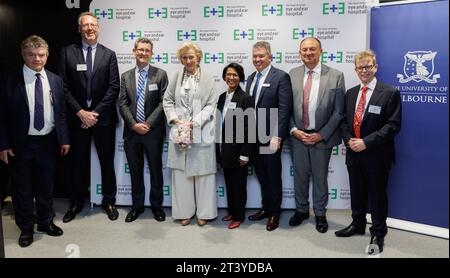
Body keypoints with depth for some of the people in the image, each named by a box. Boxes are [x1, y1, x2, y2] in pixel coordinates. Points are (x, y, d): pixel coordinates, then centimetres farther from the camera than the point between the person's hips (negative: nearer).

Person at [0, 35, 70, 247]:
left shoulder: (55, 80, 3)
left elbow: (61, 112, 7)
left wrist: (64, 139, 3)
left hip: (48, 142, 3)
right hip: (21, 144, -2)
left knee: (46, 185, 16)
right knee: (22, 188, 10)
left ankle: (45, 222, 35)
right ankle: (26, 228, 29)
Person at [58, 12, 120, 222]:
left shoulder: (109, 55, 3)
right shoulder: (67, 52, 2)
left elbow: (114, 88, -4)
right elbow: (64, 86, -2)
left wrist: (96, 112, -11)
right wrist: (80, 112, -11)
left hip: (103, 117, 0)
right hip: (77, 117, 0)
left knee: (107, 161, 9)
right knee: (77, 162, 10)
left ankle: (109, 201, 24)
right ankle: (76, 203, 27)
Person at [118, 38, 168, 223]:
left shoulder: (160, 75, 0)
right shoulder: (126, 76, 9)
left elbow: (163, 102, -6)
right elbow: (122, 103, 3)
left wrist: (148, 124, -13)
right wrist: (134, 124, -10)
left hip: (153, 131, -2)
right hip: (131, 131, 3)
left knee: (156, 170, 8)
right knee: (135, 171, 11)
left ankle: (157, 205, 23)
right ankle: (137, 206, 25)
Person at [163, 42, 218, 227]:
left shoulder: (207, 78, 1)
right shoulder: (176, 76, 8)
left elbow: (211, 104, -3)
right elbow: (167, 100, 10)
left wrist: (194, 122, -12)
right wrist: (175, 119, -4)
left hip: (201, 132, -2)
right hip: (179, 131, 2)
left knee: (202, 172, 3)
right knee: (181, 172, 6)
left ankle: (204, 212, 16)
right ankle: (184, 211, 19)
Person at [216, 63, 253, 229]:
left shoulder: (245, 98, -11)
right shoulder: (222, 97, 9)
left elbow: (247, 128, -14)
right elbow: (220, 123, 12)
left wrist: (244, 154, -16)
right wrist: (219, 148, 11)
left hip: (237, 149, -6)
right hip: (224, 149, 6)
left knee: (238, 184, 6)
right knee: (228, 183, 17)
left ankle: (238, 216, 20)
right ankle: (231, 211, 32)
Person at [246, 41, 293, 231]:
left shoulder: (281, 77, -9)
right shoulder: (251, 78, 12)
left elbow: (284, 109, -14)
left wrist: (277, 136, -19)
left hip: (271, 137, -6)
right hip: (254, 138, 6)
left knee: (273, 176, 7)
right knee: (261, 175, 15)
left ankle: (274, 213, 22)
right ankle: (265, 208, 31)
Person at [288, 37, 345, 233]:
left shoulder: (335, 76, -6)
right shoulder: (292, 75, 1)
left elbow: (338, 111, -7)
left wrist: (322, 134, -11)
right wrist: (294, 130, -8)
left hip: (322, 136, -2)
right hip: (298, 135, 2)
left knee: (320, 177, 11)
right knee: (299, 175, 14)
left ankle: (320, 214, 30)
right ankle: (301, 210, 34)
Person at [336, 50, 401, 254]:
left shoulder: (390, 93, -8)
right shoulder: (350, 93, 10)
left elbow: (393, 125, -14)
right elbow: (344, 120, 13)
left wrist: (366, 142, -20)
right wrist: (348, 140, -7)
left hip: (376, 154, -5)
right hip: (353, 153, 5)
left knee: (377, 195, 7)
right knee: (357, 192, 17)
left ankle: (378, 233, 23)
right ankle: (358, 225, 36)